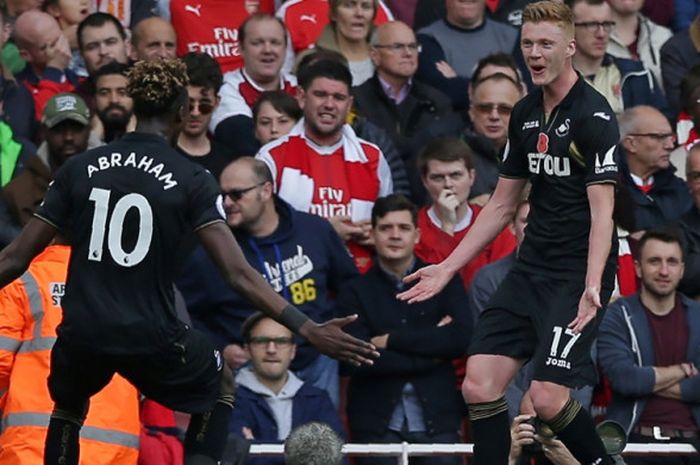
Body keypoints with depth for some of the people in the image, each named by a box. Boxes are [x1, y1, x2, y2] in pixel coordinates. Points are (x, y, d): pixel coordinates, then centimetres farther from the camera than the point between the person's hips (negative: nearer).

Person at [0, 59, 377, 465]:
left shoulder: (80, 168, 2)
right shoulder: (191, 180, -6)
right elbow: (238, 273, -15)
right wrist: (310, 330, -14)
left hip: (81, 336, 2)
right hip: (152, 338, -2)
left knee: (68, 405, 33)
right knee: (220, 386, 28)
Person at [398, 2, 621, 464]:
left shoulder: (594, 115, -13)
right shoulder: (525, 114, 10)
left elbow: (602, 212, -19)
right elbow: (501, 206, 19)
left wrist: (592, 287, -32)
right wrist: (448, 268, 16)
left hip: (578, 273, -8)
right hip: (531, 269, 8)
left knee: (547, 397, -16)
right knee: (479, 387, -3)